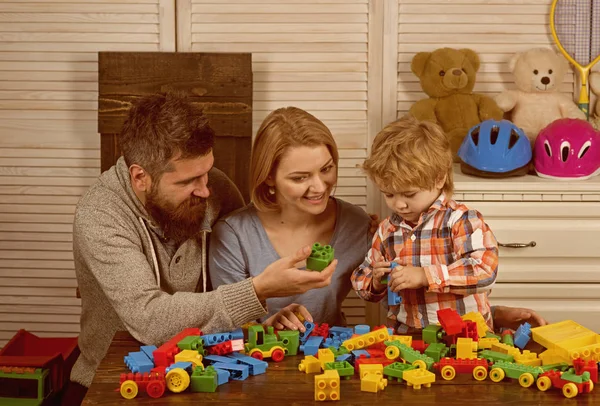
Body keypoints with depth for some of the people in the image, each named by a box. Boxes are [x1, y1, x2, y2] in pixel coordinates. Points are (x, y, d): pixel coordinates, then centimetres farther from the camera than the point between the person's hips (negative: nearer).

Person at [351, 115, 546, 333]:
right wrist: (376, 281, 0)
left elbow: (485, 270, -18)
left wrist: (424, 276, -20)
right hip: (406, 338, 4)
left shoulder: (461, 221, -5)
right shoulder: (387, 230, 12)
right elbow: (360, 282, 22)